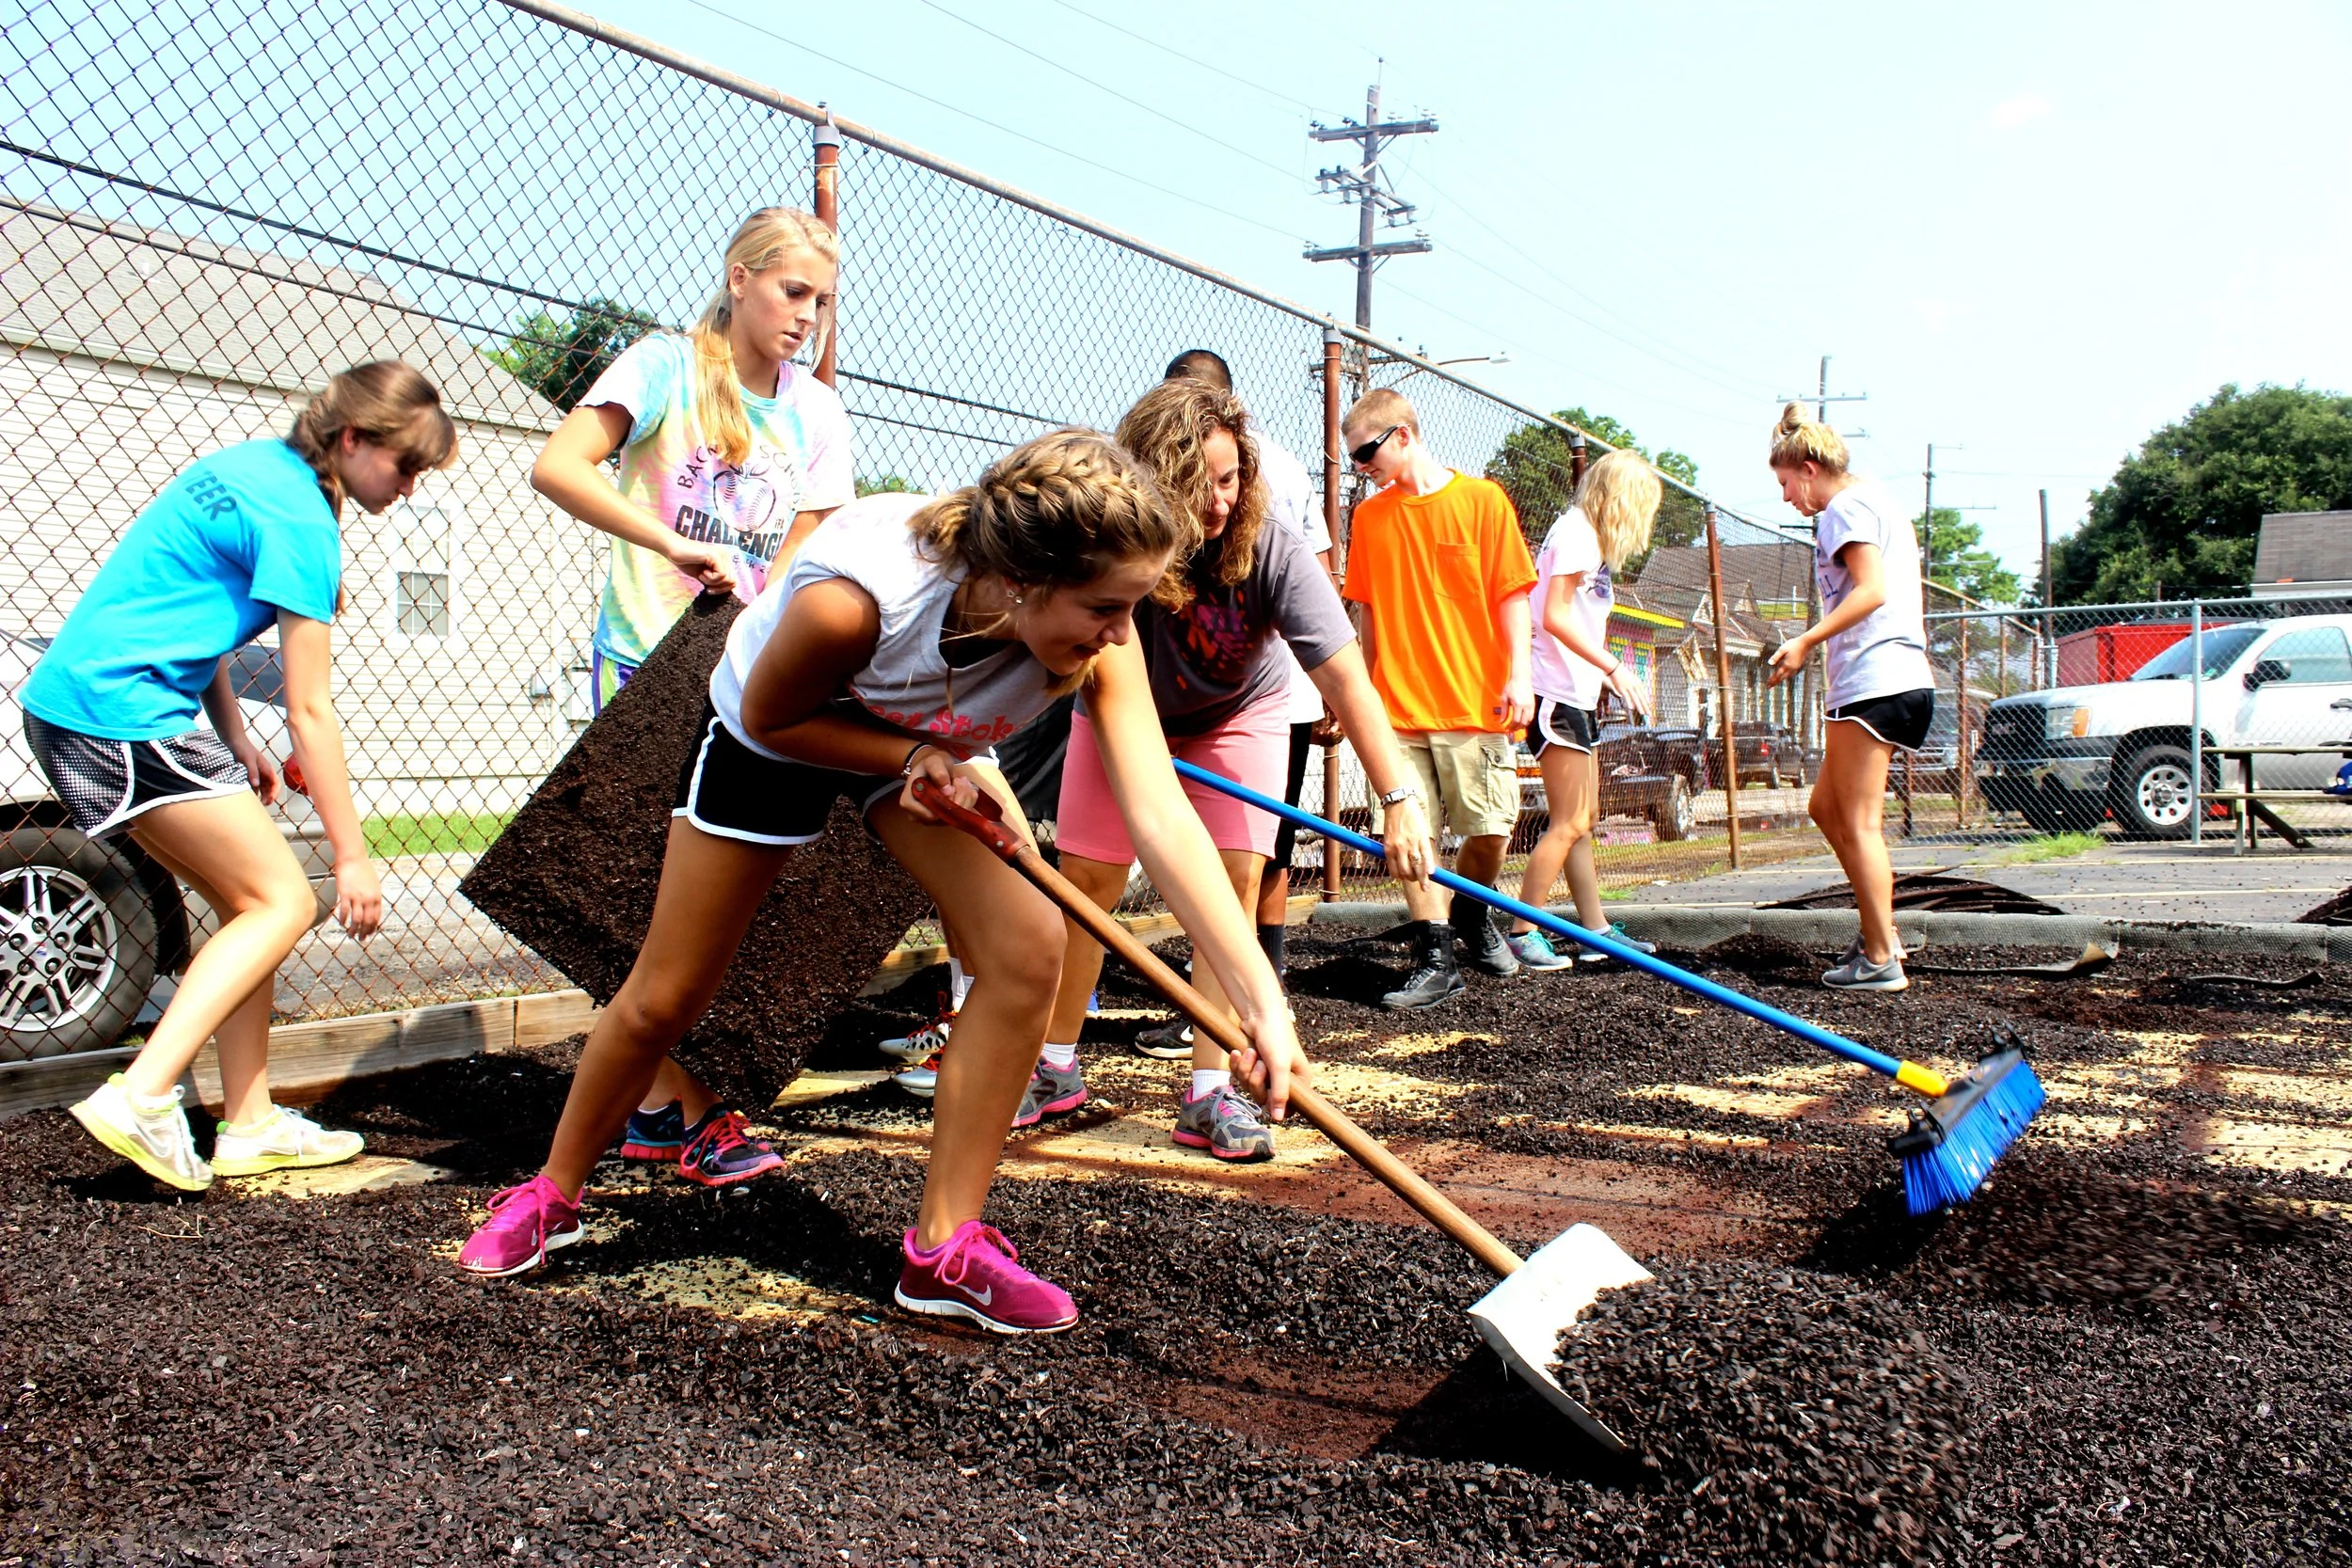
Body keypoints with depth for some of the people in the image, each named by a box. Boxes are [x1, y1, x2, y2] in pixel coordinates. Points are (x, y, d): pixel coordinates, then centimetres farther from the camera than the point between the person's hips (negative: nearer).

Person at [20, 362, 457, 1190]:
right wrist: (353, 857, -9)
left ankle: (250, 1123, 13)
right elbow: (309, 713, -13)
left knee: (248, 902, 11)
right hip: (126, 713, -10)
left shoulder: (249, 466, 14)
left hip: (66, 701, 10)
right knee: (282, 902, -4)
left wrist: (235, 742, 14)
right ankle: (141, 1097, -10)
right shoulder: (298, 518, -14)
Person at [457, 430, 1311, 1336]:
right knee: (664, 999, 6)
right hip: (777, 733, -2)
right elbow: (769, 716, -22)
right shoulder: (852, 599, -43)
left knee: (1027, 946, -20)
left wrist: (1261, 1003, -45)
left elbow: (1161, 816, -39)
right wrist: (914, 757, -31)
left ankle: (945, 1247, -5)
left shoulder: (1095, 635, -34)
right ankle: (552, 1196, 36)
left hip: (934, 749, 3)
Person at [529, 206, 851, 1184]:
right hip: (645, 662, -4)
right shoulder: (666, 366, -5)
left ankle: (655, 1109, 13)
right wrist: (677, 545, -27)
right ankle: (696, 1114, 3)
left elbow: (797, 561, 1)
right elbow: (556, 468, -19)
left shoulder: (816, 415, 7)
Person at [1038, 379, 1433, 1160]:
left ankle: (1209, 1094, -7)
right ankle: (1055, 1068, 17)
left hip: (1239, 714, -1)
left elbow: (1344, 676, -39)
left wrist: (1399, 800, -45)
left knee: (1236, 878, -14)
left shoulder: (1269, 548, -33)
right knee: (1085, 881, -1)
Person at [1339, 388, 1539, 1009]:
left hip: (1474, 702, -2)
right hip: (1396, 706, 2)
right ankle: (1435, 959, 6)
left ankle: (1471, 914, 29)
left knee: (1491, 830, -1)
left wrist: (1519, 676, -7)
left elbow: (1511, 595, 0)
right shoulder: (1368, 516, 10)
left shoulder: (1481, 499, 1)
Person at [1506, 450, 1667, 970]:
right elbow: (1555, 616, -20)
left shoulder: (1587, 535, 18)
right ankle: (1522, 933, -2)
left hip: (1577, 694, 10)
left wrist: (1608, 678, 11)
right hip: (1558, 693, -10)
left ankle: (1597, 931, 20)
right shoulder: (1576, 531, -10)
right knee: (1568, 824, -8)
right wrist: (1614, 667, -22)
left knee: (1581, 822, 13)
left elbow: (1579, 620, 13)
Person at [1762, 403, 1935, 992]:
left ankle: (1880, 960, -2)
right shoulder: (1881, 498, 22)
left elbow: (1873, 589, -21)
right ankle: (1880, 930, 18)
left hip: (1874, 682, -10)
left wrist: (1807, 641, -24)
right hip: (1901, 678, 10)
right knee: (1826, 808, 16)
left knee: (1858, 823, -6)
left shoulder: (1845, 508, -8)